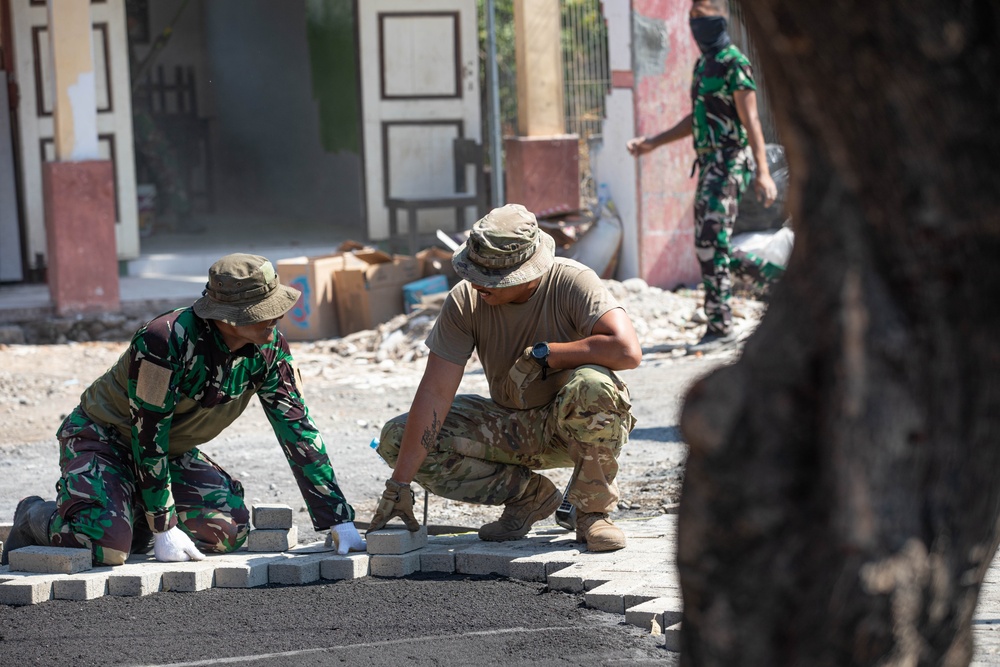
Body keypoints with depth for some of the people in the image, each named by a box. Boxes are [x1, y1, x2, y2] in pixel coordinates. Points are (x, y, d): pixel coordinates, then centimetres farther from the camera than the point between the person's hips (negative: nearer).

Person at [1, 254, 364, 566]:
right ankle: (38, 519, 3)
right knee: (107, 545, -30)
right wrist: (163, 527, -25)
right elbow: (148, 436, -27)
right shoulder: (163, 343, -32)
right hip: (103, 438, -7)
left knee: (230, 528, -14)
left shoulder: (269, 348, -13)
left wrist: (338, 520, -10)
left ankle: (135, 515, 11)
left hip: (171, 451, 7)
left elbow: (297, 428, -8)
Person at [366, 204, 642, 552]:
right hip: (511, 429, 4)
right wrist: (399, 485, -22)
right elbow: (434, 393, -16)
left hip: (577, 424, -4)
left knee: (591, 385, -39)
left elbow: (627, 350, -38)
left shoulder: (571, 282, -23)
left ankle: (593, 510, -14)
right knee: (396, 439, -12)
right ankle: (529, 494, -1)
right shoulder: (465, 299, -14)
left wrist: (541, 353, -29)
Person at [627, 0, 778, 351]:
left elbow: (751, 121, -17)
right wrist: (653, 142, 22)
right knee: (709, 245, 11)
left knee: (711, 243, -14)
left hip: (730, 162, -10)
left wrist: (763, 173, -22)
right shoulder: (703, 65, 17)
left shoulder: (734, 64, -11)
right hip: (709, 163, 10)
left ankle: (720, 325, -12)